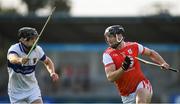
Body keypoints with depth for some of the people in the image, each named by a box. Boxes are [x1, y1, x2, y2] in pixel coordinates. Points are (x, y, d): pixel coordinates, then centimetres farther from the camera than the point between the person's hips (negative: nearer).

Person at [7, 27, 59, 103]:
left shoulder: (37, 49, -9)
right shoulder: (14, 49, -24)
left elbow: (47, 61, 11)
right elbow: (12, 58, -49)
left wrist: (52, 73, -10)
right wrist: (20, 60, -73)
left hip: (32, 88, 3)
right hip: (16, 91, -3)